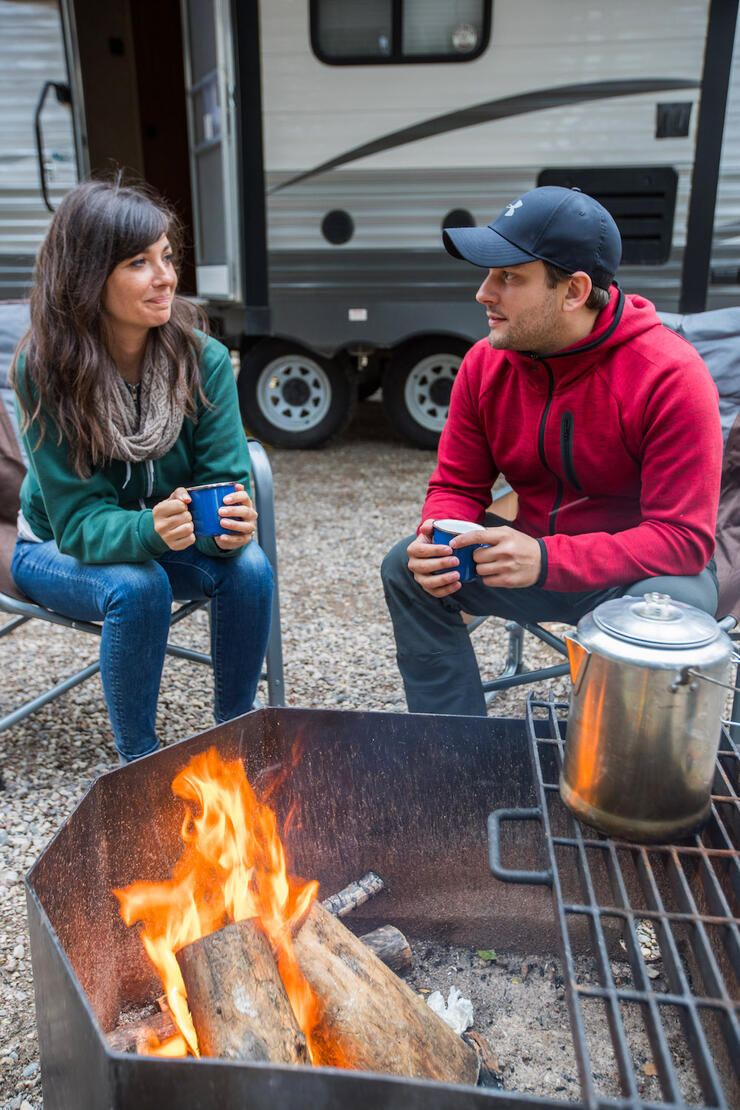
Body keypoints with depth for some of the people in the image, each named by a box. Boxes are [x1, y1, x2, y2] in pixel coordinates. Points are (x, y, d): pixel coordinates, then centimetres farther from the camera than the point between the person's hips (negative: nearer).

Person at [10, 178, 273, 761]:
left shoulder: (203, 358, -17)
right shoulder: (44, 370, -23)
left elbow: (225, 474, -16)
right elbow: (81, 520, -24)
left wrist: (230, 520, -40)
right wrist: (151, 529, -46)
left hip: (168, 539, 3)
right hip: (57, 547, -2)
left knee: (249, 567, -26)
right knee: (138, 588, -33)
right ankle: (138, 762, -10)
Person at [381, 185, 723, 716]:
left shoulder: (669, 375, -23)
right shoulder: (485, 363, -6)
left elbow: (684, 538, -25)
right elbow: (457, 487, 1)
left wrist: (546, 560, -38)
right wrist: (437, 542, -24)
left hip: (641, 569, -4)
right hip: (530, 551, 5)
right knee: (407, 567, -13)